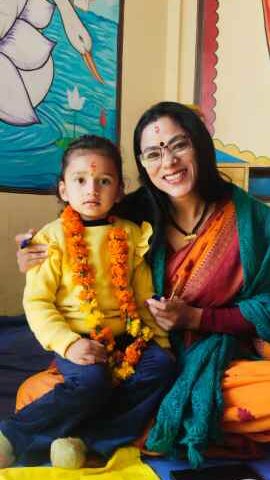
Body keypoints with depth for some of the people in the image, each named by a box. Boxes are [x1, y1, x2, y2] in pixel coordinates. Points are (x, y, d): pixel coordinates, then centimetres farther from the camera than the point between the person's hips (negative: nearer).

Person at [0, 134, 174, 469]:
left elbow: (144, 296, 13)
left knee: (162, 365, -20)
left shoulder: (130, 235, 8)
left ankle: (88, 441, -20)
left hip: (126, 336, 5)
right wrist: (67, 343, -19)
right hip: (76, 338, -4)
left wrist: (160, 338, 2)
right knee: (92, 381, -30)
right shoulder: (52, 237, -3)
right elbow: (36, 301, -7)